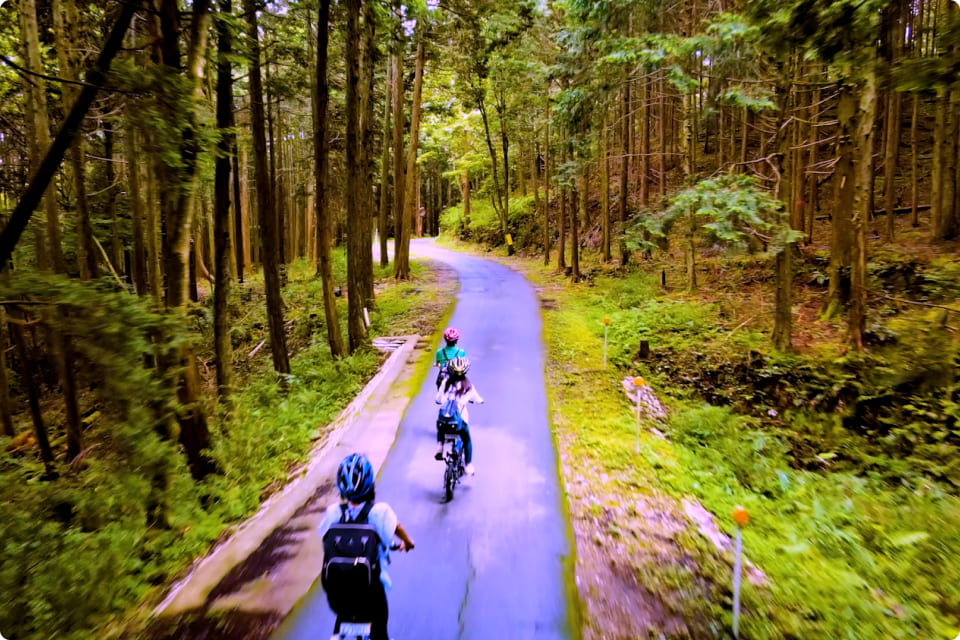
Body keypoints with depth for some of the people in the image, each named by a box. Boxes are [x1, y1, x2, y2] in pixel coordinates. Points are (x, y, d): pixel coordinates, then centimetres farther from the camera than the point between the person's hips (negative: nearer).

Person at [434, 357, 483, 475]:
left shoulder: (446, 382, 6)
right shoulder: (468, 385, 5)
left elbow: (438, 399, 11)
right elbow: (478, 400, 18)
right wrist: (481, 400, 42)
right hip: (460, 420, -1)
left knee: (440, 429, 37)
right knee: (467, 440, 26)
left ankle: (439, 446, 14)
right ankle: (469, 465, 23)